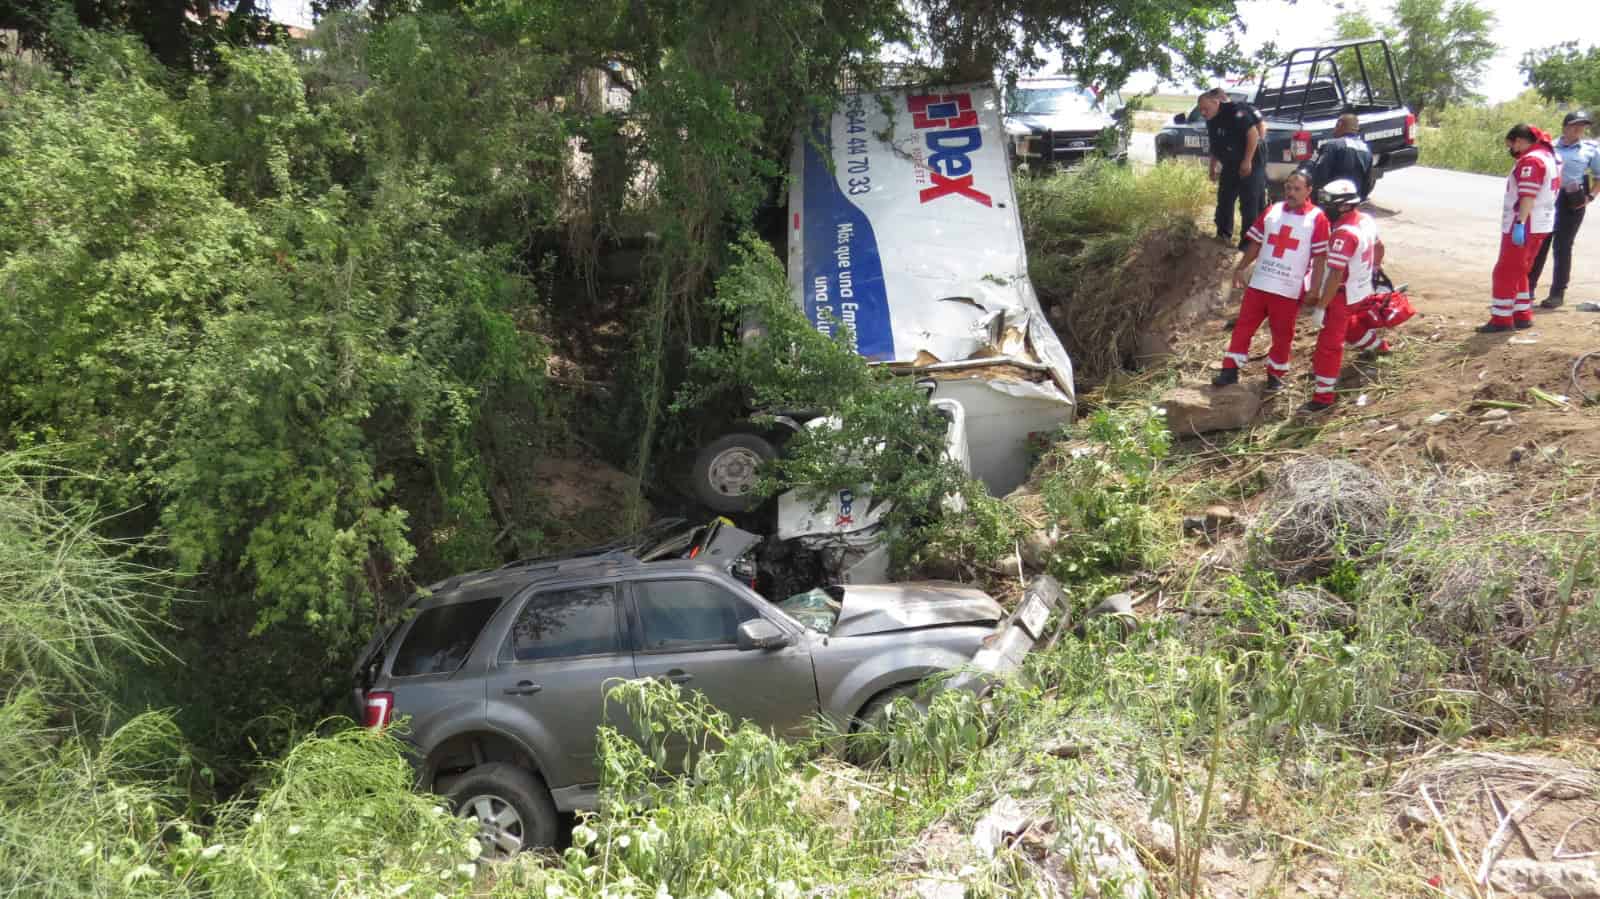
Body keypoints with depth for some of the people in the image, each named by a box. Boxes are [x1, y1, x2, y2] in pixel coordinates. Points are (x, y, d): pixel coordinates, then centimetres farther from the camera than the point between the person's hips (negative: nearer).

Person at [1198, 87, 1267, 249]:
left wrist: (1247, 161, -23)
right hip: (1231, 166, 8)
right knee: (1224, 199, 11)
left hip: (1251, 163, -8)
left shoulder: (1235, 111, -19)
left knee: (1250, 205, -5)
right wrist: (1213, 168, 12)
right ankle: (1223, 236, 24)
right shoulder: (1211, 122, 6)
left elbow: (1253, 133, -23)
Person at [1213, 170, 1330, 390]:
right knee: (1243, 325, 3)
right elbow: (1256, 242, 14)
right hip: (1258, 283, 4)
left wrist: (1315, 289, -9)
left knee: (1282, 334, 7)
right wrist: (1241, 268, 8)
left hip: (1289, 289, -4)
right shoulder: (1272, 210, 7)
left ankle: (1275, 374, 23)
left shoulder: (1317, 218, -6)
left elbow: (1320, 257, -6)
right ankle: (1230, 370, 9)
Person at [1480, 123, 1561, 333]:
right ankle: (1522, 315, 22)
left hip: (1525, 226, -10)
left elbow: (1528, 196, -25)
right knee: (1519, 271, 18)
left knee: (1505, 272, -5)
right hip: (1539, 225, 10)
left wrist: (1520, 224, -30)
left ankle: (1501, 319, -4)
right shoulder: (1549, 156, 17)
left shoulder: (1530, 160, -17)